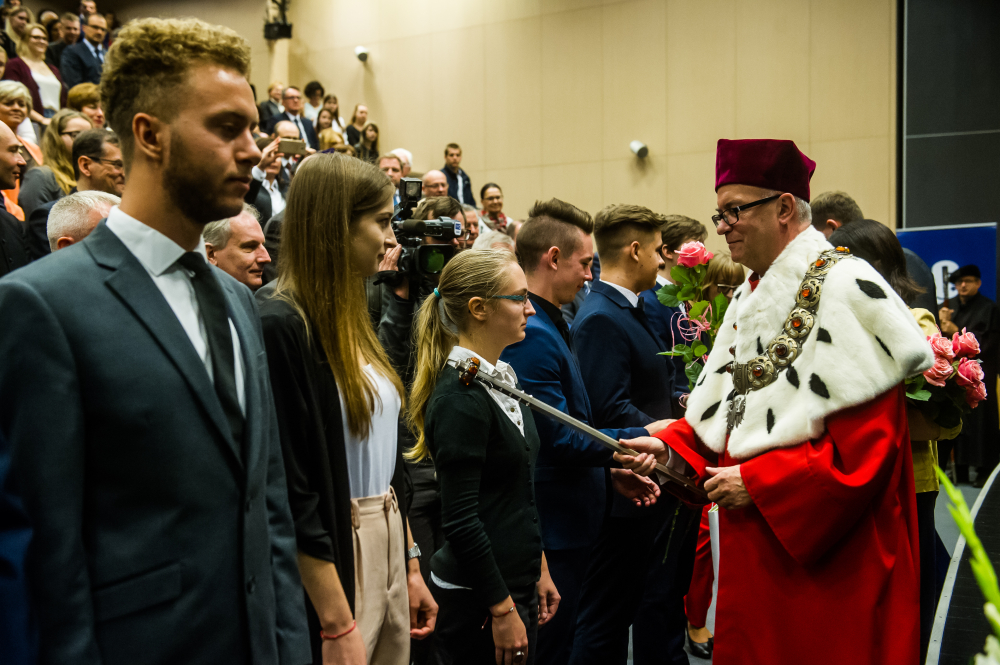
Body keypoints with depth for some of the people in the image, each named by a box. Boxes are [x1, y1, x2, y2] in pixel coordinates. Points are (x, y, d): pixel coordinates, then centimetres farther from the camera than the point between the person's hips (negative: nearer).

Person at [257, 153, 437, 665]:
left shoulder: (351, 317, 8)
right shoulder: (280, 325, -17)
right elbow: (291, 493, -19)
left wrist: (411, 565, 12)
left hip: (387, 546, 8)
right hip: (329, 562, -8)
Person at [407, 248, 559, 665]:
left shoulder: (501, 377, 10)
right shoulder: (460, 397, -19)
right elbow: (460, 520, -20)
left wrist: (539, 569, 18)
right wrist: (503, 610, -17)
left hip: (514, 582, 9)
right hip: (479, 599, -9)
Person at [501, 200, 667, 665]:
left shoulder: (550, 326, 12)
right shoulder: (531, 335, -21)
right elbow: (559, 440, -21)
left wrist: (610, 467, 11)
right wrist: (642, 436, -12)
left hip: (568, 523, 10)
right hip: (551, 528, -10)